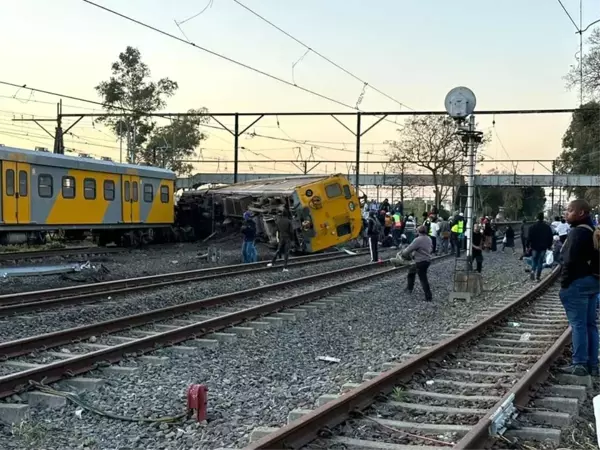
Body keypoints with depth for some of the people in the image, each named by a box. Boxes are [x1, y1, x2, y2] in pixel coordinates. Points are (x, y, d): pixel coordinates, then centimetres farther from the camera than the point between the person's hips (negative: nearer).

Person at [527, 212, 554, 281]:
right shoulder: (547, 227, 1)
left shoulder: (532, 227, -7)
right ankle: (538, 276, 2)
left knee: (535, 261, 13)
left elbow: (529, 237, -7)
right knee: (540, 261, 5)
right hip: (543, 247, 1)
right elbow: (550, 238, 7)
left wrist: (528, 245, 1)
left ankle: (533, 272, -10)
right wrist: (549, 246, 16)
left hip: (534, 247, -1)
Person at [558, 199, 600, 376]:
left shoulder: (578, 232, -16)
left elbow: (570, 261, -20)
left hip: (579, 282, -10)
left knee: (578, 324, -5)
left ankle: (580, 364, -4)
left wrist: (564, 284, -14)